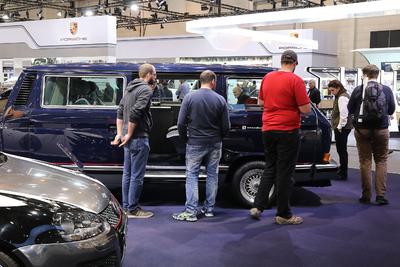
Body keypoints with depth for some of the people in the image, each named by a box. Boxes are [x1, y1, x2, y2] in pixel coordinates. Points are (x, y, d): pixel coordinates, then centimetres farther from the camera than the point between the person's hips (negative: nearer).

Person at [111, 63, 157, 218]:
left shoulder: (130, 88, 16)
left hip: (128, 138, 10)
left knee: (127, 173, 15)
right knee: (137, 175, -2)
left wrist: (120, 133, 12)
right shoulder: (146, 90, -13)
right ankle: (133, 209, 4)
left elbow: (120, 112, 16)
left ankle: (126, 206, 24)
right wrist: (129, 134, -16)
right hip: (138, 138, -10)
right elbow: (135, 113, -24)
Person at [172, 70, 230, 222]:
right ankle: (209, 209, 18)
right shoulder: (220, 100, -3)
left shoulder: (189, 98, -6)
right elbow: (226, 126, -1)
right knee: (212, 175, 13)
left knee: (192, 176, 3)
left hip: (195, 143, -2)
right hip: (214, 144, 2)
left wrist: (185, 138, 9)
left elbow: (181, 123, -7)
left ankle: (191, 212, -1)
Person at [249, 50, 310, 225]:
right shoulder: (295, 80, -12)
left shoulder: (267, 78, 6)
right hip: (287, 131, -5)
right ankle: (283, 215, 11)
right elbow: (306, 110, -13)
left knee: (270, 168, 18)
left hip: (268, 130, 6)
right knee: (285, 172, 3)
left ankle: (257, 206, 15)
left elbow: (260, 102, 19)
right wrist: (294, 105, 6)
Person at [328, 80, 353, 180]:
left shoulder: (342, 98, -16)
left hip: (342, 128, -10)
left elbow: (343, 114, -21)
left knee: (341, 150, -4)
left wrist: (340, 127, -16)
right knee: (341, 149, 16)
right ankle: (342, 171, 25)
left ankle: (343, 174, 2)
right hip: (342, 127, 10)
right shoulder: (342, 96, 16)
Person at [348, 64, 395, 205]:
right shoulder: (386, 90, -4)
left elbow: (350, 109, 2)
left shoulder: (358, 90, -8)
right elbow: (391, 110, 6)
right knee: (381, 161, 10)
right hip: (381, 129, 0)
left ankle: (366, 196, 11)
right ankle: (381, 195, 3)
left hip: (362, 130, 0)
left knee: (365, 162, 7)